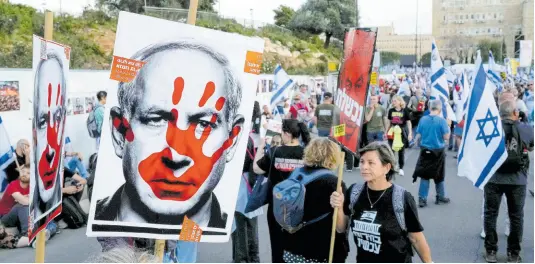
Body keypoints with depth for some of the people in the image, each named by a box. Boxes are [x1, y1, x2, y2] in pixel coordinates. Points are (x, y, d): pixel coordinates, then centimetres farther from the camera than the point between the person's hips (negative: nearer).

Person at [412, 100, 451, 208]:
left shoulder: (423, 119, -4)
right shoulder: (441, 120, -14)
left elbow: (418, 135, 1)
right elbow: (446, 137, -12)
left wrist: (415, 141, 21)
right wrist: (448, 128, 5)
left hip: (425, 151, 2)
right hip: (438, 151, -2)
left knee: (424, 175, 7)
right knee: (439, 175, 14)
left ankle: (422, 198, 5)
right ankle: (441, 197, 27)